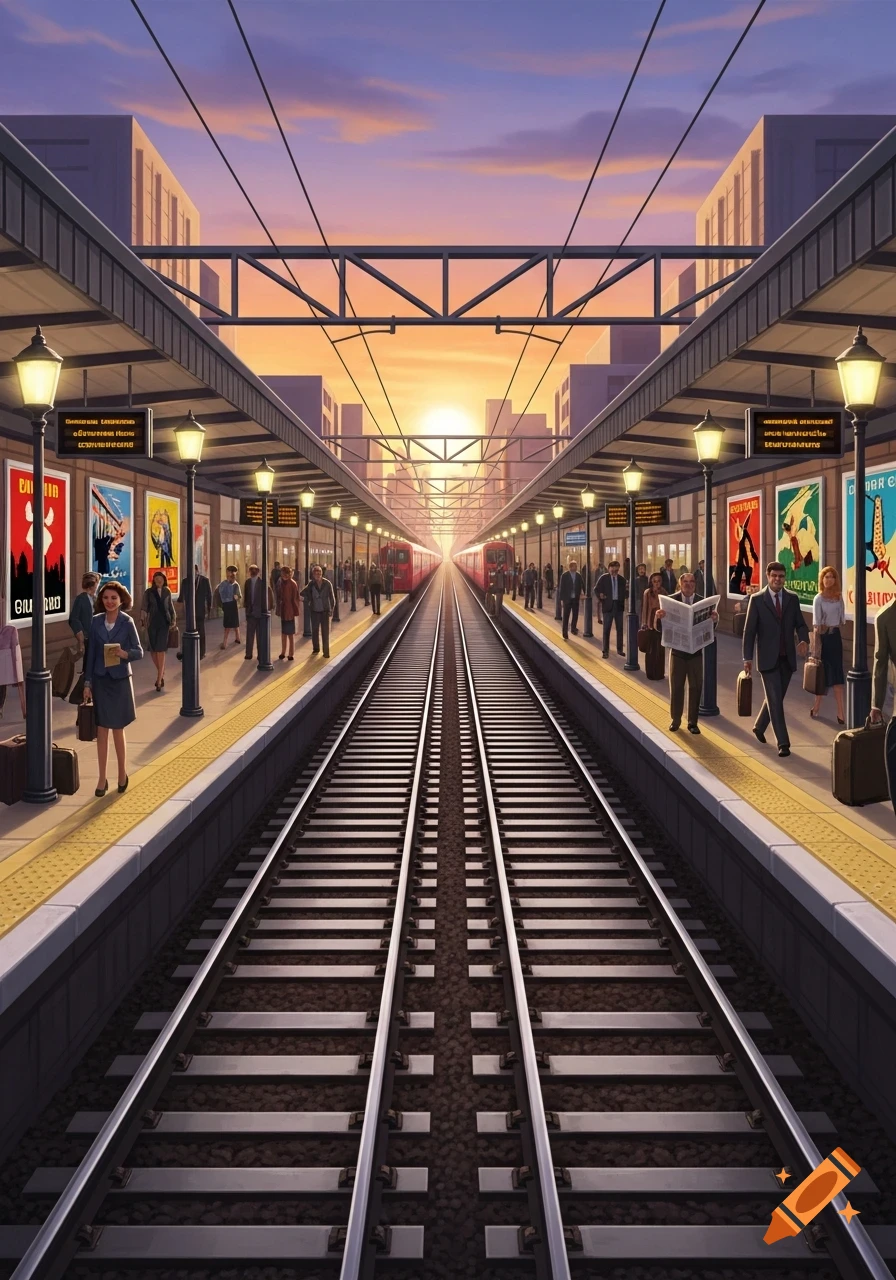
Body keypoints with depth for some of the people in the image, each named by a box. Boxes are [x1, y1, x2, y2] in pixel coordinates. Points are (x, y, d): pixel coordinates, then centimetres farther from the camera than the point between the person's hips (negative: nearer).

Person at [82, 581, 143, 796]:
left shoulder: (127, 622, -8)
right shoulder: (96, 622, 0)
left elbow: (139, 652, -4)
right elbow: (91, 654, 4)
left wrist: (125, 654, -24)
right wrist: (87, 683, 2)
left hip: (120, 681, -2)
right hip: (100, 681, 3)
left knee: (118, 730, 6)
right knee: (101, 731, 5)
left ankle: (122, 774, 24)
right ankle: (101, 779, 13)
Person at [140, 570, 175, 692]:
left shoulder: (167, 592, 9)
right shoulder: (148, 592, 3)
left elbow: (171, 607, 18)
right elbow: (144, 607, -1)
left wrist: (173, 619, 13)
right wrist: (142, 619, -14)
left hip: (164, 623, 0)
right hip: (152, 623, 1)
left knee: (161, 650, -10)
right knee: (153, 650, 5)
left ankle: (159, 679, -10)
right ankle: (161, 674, 26)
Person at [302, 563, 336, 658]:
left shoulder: (327, 584, -7)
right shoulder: (311, 584, -3)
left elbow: (331, 597, -2)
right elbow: (307, 595, 5)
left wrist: (332, 608, -5)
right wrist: (307, 605, -8)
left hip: (325, 610, -2)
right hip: (315, 610, 2)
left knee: (325, 631, -1)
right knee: (315, 630, 12)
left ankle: (326, 651, 4)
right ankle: (316, 648, 29)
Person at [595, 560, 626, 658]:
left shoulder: (621, 579, 4)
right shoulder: (603, 578, -3)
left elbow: (624, 592, 10)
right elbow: (596, 589, 1)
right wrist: (600, 598, -13)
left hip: (619, 605, 3)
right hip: (608, 605, -3)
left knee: (619, 628, 10)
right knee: (606, 629, -1)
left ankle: (619, 649, 21)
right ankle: (605, 651, 4)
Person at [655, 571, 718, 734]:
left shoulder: (703, 601, -2)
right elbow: (660, 628, -10)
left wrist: (715, 619, -26)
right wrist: (659, 617, -31)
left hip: (695, 650, 1)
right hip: (677, 650, -1)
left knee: (695, 687, 6)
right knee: (676, 687, 8)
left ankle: (692, 722, 16)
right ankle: (675, 720, 22)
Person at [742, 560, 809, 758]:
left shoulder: (792, 598, 5)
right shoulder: (757, 600, -4)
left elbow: (800, 624, 8)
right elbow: (749, 630, -4)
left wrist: (804, 640, -14)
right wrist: (747, 657, -9)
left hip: (787, 658, 4)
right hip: (768, 658, -4)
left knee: (776, 698, 15)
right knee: (775, 701, -7)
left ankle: (759, 726, 38)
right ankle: (783, 743, -4)